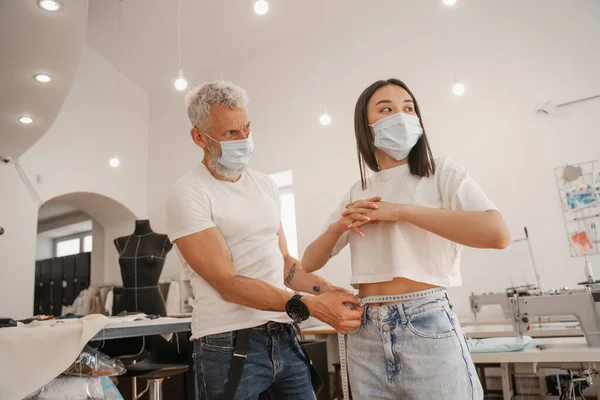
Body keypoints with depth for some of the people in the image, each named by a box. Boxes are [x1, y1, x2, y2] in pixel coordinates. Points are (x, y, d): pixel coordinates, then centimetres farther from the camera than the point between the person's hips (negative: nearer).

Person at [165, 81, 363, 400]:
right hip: (228, 344, -5)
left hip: (283, 337, 6)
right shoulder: (188, 194, -11)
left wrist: (328, 290, -1)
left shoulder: (265, 185, 10)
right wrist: (310, 306, -25)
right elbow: (228, 283, -18)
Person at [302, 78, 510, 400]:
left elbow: (497, 233, -19)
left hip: (427, 327, -4)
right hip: (365, 334, 4)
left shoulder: (442, 174, -1)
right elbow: (309, 263, 13)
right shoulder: (358, 194, 10)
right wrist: (338, 226, -7)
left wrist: (401, 211, -17)